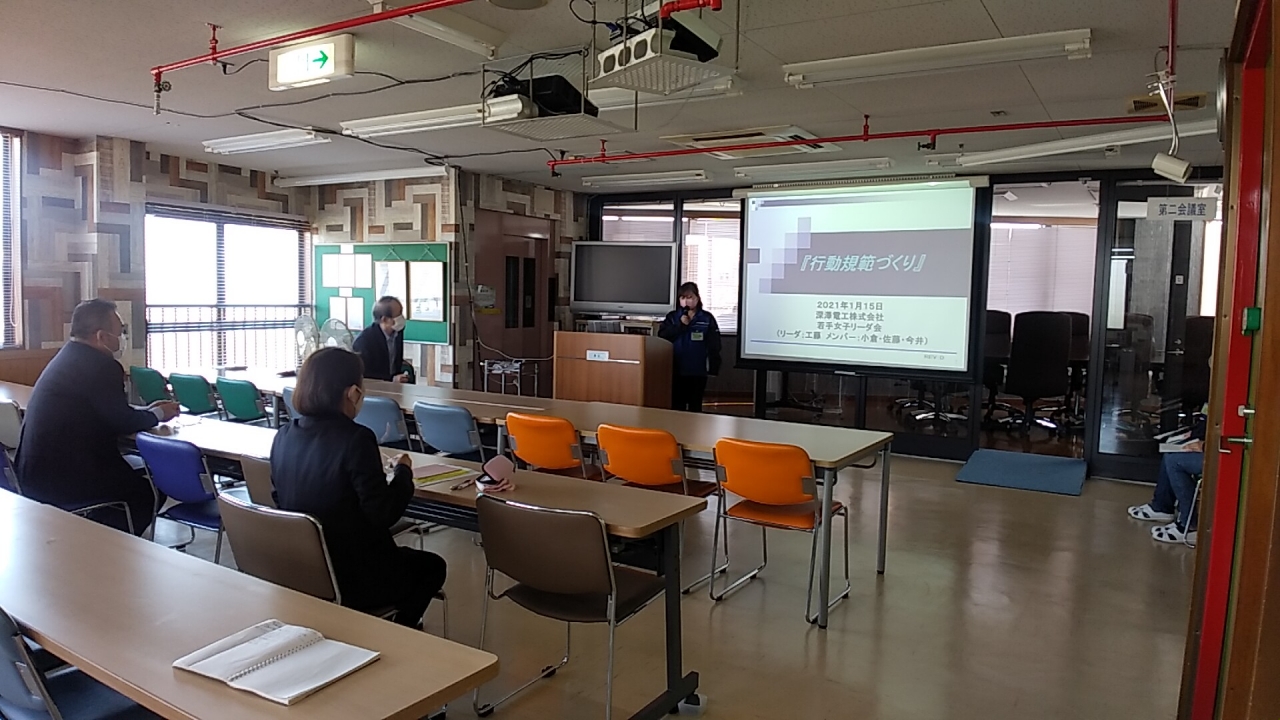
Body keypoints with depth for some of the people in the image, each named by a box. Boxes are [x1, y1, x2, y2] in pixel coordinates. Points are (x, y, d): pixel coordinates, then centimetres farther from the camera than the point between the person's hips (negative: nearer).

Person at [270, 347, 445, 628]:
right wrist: (403, 472, -4)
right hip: (349, 579, -7)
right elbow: (383, 513, -21)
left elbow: (286, 500, 12)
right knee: (432, 566, 22)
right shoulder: (355, 439, -23)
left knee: (409, 558, 32)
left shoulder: (284, 436, -2)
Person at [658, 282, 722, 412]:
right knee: (677, 405, 7)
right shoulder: (672, 316, 2)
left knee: (695, 406, 11)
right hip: (676, 370, 1)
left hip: (698, 371, -1)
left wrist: (714, 367, -7)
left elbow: (714, 346, -1)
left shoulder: (707, 318, -1)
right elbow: (661, 337, -9)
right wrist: (680, 324, -17)